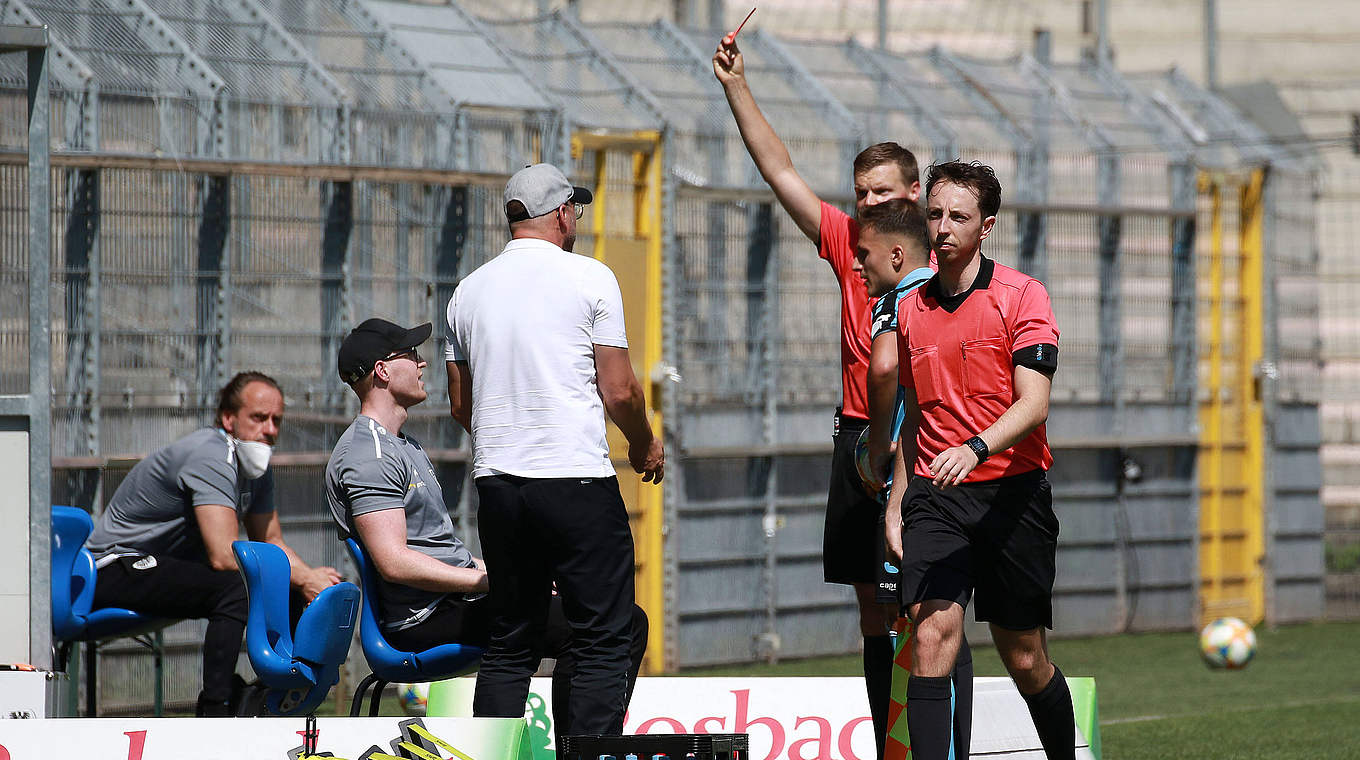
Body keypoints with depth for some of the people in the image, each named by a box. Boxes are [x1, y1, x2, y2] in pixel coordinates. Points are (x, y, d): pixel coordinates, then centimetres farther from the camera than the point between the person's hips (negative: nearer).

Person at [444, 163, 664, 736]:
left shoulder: (470, 290, 10)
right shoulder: (589, 279, -4)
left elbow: (460, 405, 16)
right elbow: (619, 391, -6)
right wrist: (644, 446, 14)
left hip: (497, 481, 5)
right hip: (578, 480, -5)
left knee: (509, 645, 12)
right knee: (603, 644, -3)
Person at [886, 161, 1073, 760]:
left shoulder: (1021, 297, -4)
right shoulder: (910, 309, 11)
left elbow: (1033, 406, -15)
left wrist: (975, 448, -32)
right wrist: (896, 502, 17)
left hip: (1012, 491, -2)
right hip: (934, 495, 3)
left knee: (1025, 661, 4)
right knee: (932, 631, -18)